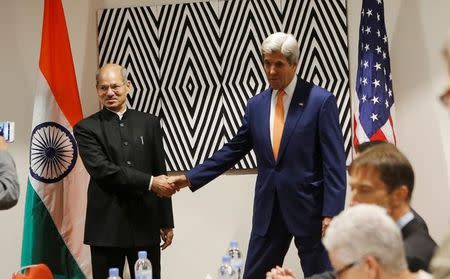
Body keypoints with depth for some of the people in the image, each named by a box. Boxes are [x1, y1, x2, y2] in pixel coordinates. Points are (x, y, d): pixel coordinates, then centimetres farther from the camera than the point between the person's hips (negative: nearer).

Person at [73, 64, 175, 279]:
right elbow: (102, 170, -13)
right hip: (107, 228, -2)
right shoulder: (86, 128, 1)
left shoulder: (149, 123, 10)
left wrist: (166, 222, 9)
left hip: (146, 225, 2)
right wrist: (149, 182, -17)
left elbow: (160, 174, 11)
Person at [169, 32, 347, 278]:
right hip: (268, 211, 5)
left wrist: (331, 213, -15)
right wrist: (190, 178, 10)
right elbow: (233, 150, 15)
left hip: (310, 209, -5)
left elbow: (334, 163, -9)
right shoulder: (256, 105, 9)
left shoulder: (321, 100, -6)